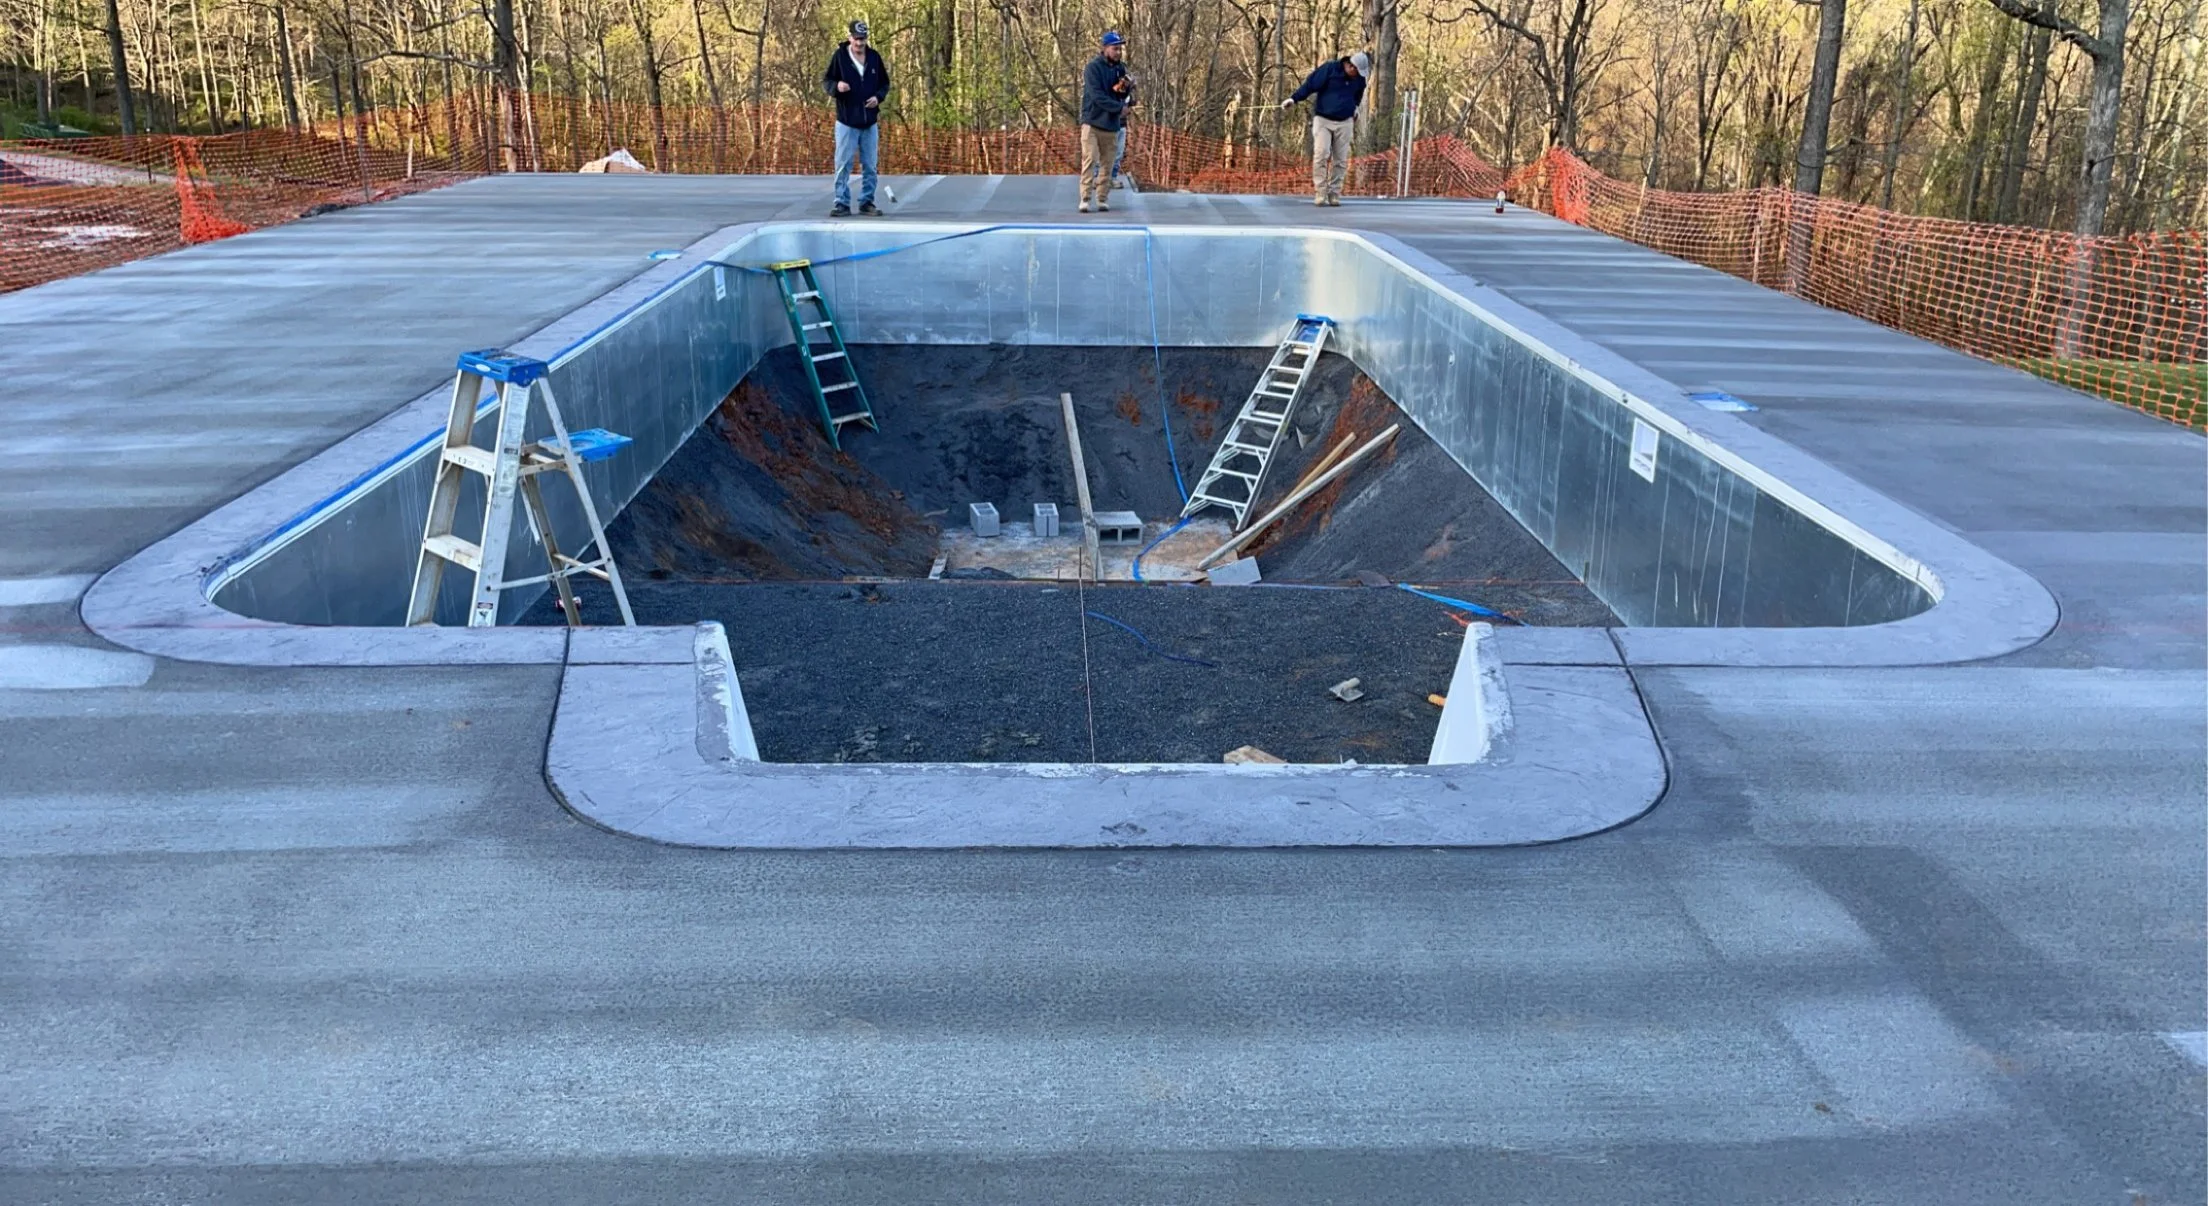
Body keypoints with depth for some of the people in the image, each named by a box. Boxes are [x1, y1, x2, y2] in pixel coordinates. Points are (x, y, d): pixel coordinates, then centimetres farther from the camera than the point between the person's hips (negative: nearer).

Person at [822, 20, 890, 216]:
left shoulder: (874, 57, 5)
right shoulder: (839, 56, -4)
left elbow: (885, 83, 14)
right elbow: (826, 81, 0)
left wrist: (878, 97, -6)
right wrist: (837, 86, -22)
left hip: (870, 122, 3)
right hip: (846, 121, -3)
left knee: (870, 165, 7)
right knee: (843, 165, -3)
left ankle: (867, 202, 17)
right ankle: (842, 204, 2)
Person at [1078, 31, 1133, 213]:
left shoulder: (1120, 69, 10)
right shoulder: (1093, 67, -7)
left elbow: (1127, 96, 14)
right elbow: (1097, 96, -16)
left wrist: (1126, 90, -9)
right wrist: (1119, 107, -15)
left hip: (1112, 123, 5)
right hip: (1093, 121, -5)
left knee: (1107, 164, 3)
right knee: (1089, 160, -8)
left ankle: (1102, 198, 8)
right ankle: (1085, 198, -7)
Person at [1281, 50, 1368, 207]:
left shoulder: (1359, 79, 4)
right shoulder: (1329, 69, -11)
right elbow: (1311, 84, -13)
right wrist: (1294, 99, -19)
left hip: (1344, 122, 4)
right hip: (1323, 119, -4)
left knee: (1340, 159, 1)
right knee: (1321, 154, -14)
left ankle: (1334, 194, 8)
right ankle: (1320, 193, -12)